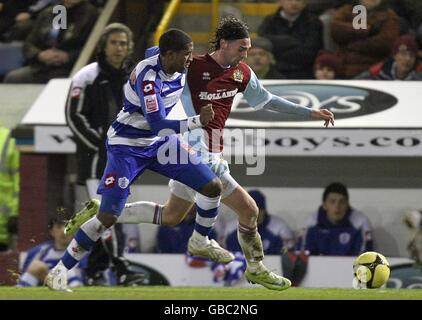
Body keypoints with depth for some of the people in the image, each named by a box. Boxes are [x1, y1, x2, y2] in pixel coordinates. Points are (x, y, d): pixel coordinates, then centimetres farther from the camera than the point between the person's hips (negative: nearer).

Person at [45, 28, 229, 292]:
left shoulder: (180, 70, -8)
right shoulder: (148, 76, -31)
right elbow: (158, 125, -35)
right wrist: (198, 121, -39)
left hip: (158, 142, 7)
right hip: (127, 147, -7)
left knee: (213, 186, 1)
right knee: (108, 216, -14)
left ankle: (201, 242, 26)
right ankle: (60, 271, -1)